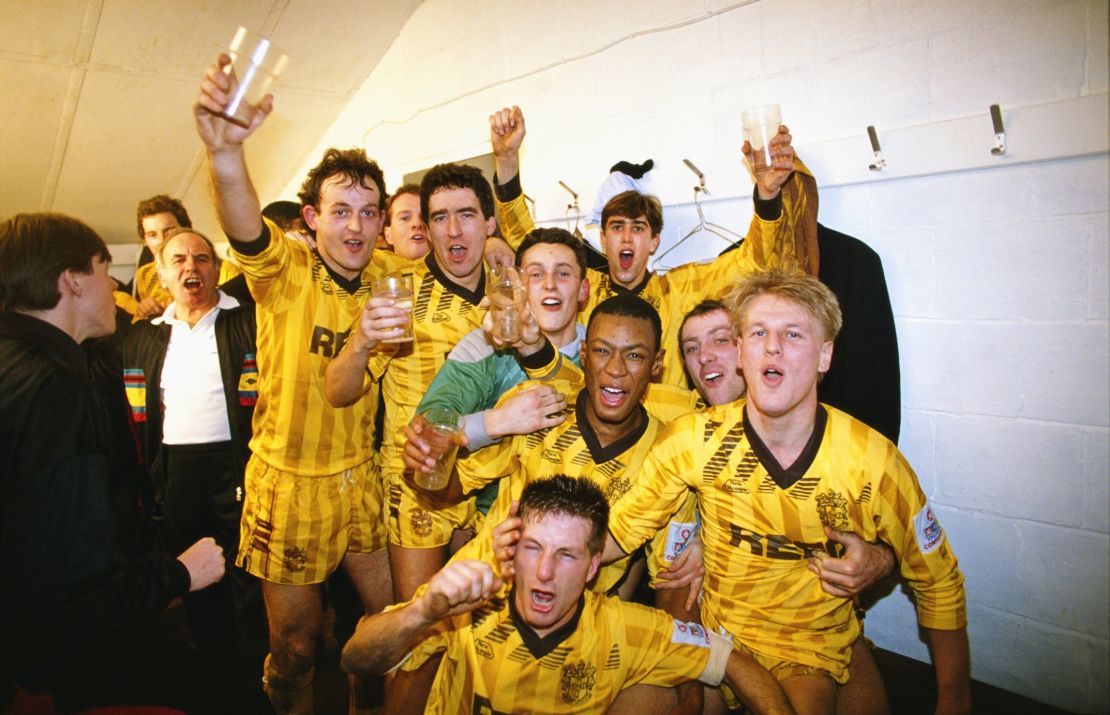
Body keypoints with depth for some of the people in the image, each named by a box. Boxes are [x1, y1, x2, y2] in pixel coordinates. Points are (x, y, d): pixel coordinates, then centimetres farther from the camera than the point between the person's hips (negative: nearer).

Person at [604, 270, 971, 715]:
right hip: (715, 632, 2)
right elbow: (620, 530, -7)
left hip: (813, 649, -1)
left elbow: (937, 582, -4)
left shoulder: (871, 460, -18)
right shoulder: (693, 439, -15)